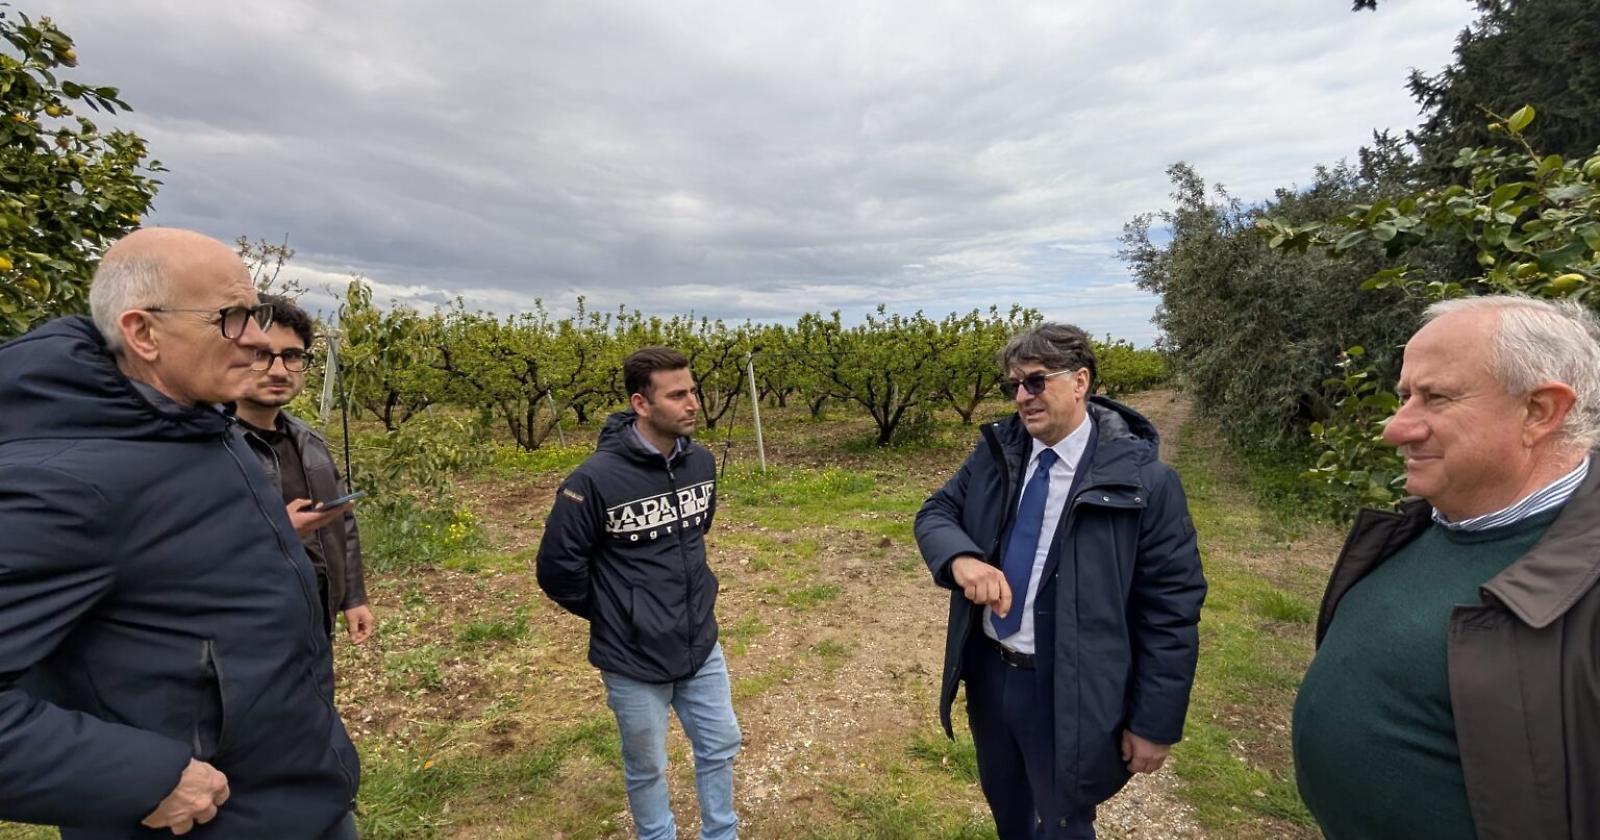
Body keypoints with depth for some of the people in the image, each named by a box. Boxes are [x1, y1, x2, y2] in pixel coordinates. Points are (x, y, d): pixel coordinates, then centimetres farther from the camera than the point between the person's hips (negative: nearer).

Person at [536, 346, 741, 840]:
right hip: (634, 660, -5)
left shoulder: (701, 461, -6)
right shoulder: (596, 479, -24)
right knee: (647, 768, 18)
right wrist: (610, 616, -1)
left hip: (702, 647, 5)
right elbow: (557, 567, -13)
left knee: (720, 747, 20)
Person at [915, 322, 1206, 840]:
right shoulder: (995, 451, -4)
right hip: (987, 672, 5)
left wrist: (1155, 724, -9)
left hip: (1068, 694, -4)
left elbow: (1171, 613, -13)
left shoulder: (1143, 482, -17)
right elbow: (934, 513, -1)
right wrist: (961, 558, -24)